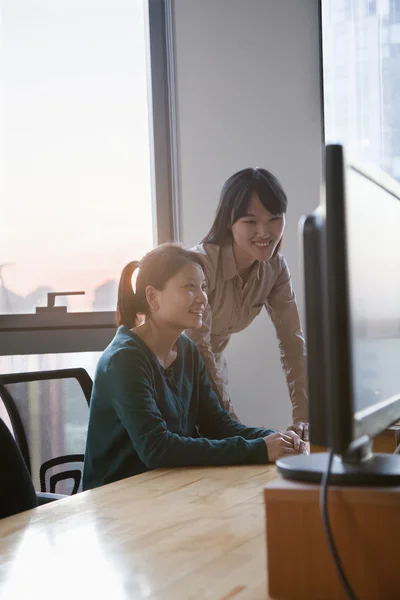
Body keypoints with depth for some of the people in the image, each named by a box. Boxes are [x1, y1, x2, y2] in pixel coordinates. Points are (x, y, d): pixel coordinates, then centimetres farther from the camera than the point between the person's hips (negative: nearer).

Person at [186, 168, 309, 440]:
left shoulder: (275, 266, -12)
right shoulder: (201, 263, -31)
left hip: (213, 362, 5)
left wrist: (304, 418, -22)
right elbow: (198, 348, -29)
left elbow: (292, 340, -14)